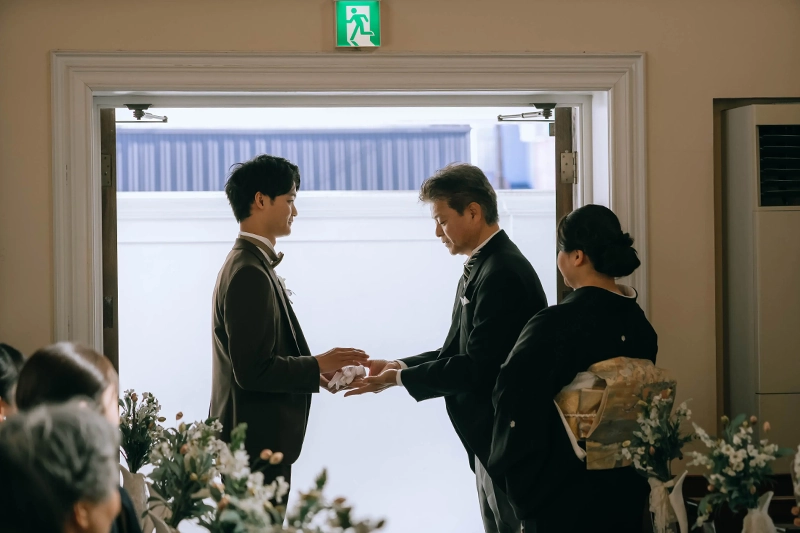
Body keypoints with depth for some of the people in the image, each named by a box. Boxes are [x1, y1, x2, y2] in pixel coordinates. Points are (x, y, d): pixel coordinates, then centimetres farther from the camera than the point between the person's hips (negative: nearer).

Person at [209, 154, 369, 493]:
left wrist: (313, 371, 11)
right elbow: (253, 371, -23)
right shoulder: (249, 273, -18)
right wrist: (316, 366, -12)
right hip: (258, 444, -10)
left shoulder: (251, 264, 15)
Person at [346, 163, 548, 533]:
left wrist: (401, 377, -13)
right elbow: (460, 351, 13)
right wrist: (399, 366, 2)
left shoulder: (503, 274, -21)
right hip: (490, 438, 10)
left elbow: (477, 367, -22)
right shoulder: (480, 267, 12)